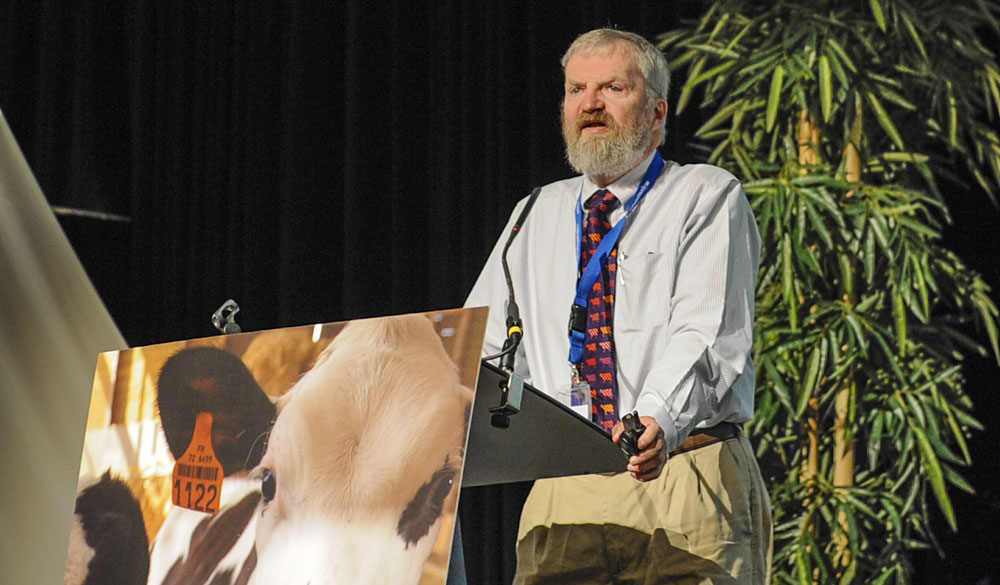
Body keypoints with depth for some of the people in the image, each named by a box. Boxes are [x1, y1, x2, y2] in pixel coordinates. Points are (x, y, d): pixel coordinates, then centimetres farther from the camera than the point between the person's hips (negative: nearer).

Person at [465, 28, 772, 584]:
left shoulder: (707, 197, 3)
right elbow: (481, 346, 13)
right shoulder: (538, 216, 19)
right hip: (563, 493, 4)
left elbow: (707, 333, -12)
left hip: (682, 487, -4)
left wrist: (659, 419, -30)